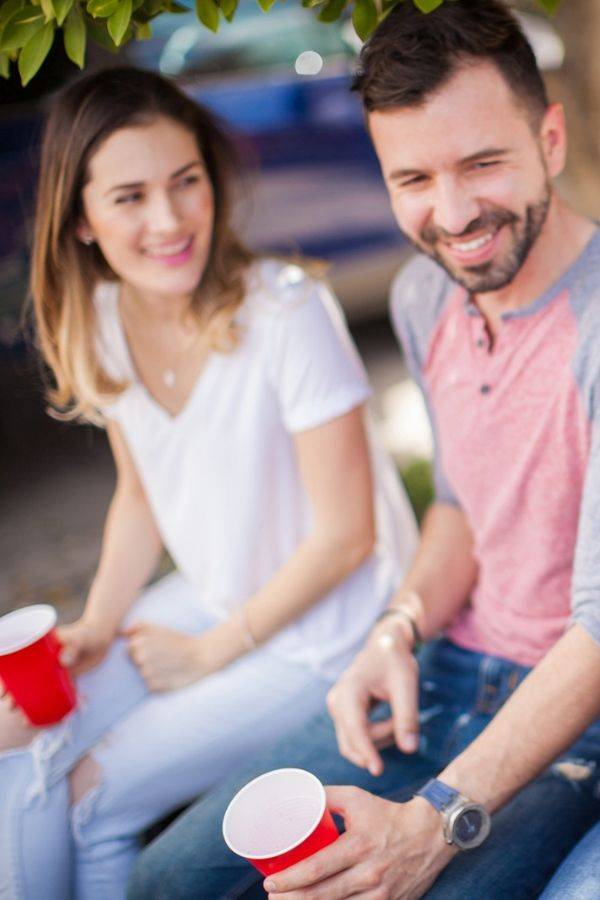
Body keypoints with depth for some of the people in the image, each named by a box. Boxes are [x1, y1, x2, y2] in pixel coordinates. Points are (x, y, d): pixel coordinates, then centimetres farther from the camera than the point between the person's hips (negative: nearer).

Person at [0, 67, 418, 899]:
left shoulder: (286, 312, -26)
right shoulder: (100, 322, -6)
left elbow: (344, 534, -19)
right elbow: (141, 494, 8)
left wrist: (211, 652, -11)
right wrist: (96, 628, -5)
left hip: (323, 629, -5)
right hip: (207, 598, 6)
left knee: (91, 798, -6)